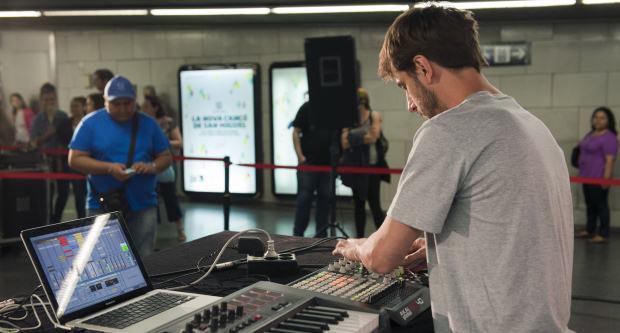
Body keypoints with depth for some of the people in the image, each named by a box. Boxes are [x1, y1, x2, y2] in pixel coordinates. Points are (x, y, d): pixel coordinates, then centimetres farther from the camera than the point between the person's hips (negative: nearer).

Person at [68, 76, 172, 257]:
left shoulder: (148, 124, 7)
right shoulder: (90, 123, 0)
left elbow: (166, 157, 11)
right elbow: (75, 159, -4)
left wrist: (152, 167, -12)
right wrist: (109, 168, -17)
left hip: (143, 205, 2)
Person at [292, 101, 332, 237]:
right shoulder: (307, 107, -1)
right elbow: (296, 132, -1)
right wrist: (300, 156, -9)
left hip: (328, 163, 3)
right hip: (308, 162, -3)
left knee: (325, 198, 6)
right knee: (304, 198, -1)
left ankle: (321, 235, 15)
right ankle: (297, 234, 8)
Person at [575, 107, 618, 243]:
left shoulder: (609, 137, -13)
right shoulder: (590, 135, 13)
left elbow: (610, 160, -19)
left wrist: (606, 178, -22)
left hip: (599, 178, -9)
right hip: (587, 177, 9)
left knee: (601, 204, -2)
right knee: (590, 204, 16)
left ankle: (603, 234, 5)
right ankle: (589, 230, 28)